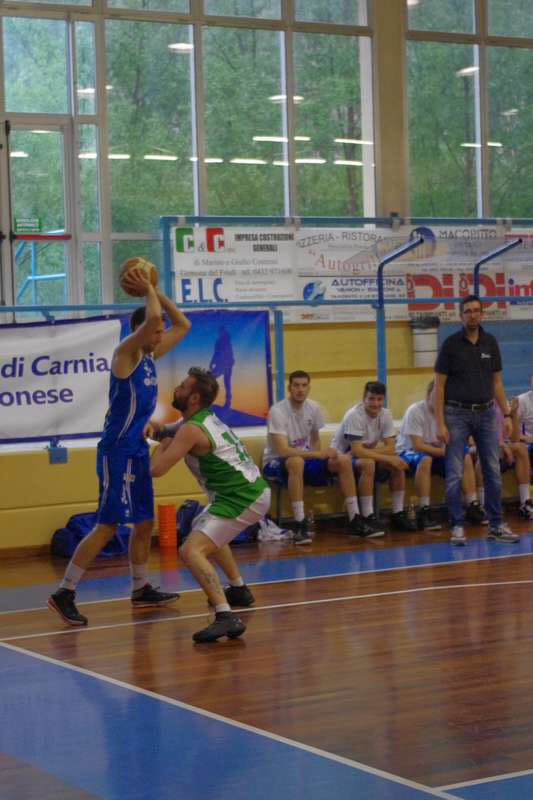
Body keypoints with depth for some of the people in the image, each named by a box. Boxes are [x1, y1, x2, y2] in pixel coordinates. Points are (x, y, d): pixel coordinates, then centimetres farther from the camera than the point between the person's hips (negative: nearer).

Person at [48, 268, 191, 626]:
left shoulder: (149, 355, 11)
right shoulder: (126, 353, -13)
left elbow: (182, 324, 21)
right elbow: (152, 317, -30)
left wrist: (155, 291, 11)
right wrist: (147, 289, -12)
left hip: (137, 451, 9)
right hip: (118, 452, -9)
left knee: (145, 523, 14)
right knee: (108, 525, -10)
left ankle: (141, 590, 27)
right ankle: (64, 593, -6)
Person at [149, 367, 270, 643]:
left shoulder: (191, 429, -16)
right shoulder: (206, 417, 12)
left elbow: (156, 469, -18)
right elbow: (172, 431, 29)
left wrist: (162, 444, 2)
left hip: (242, 499, -10)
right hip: (254, 490, 10)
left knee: (191, 550, -21)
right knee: (202, 528, 35)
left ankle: (226, 617, -34)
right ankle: (238, 589, 45)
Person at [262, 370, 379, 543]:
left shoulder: (313, 408, -1)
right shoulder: (277, 411, -21)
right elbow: (283, 451, -30)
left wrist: (321, 456, -8)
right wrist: (318, 454, -32)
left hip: (304, 459, 7)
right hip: (276, 463, -7)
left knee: (344, 461, -10)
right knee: (297, 462, -40)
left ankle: (355, 521, -5)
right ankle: (300, 526, -37)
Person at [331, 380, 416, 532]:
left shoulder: (385, 415, -5)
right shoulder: (354, 415, -24)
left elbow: (390, 449, -10)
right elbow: (356, 451, -32)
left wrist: (368, 450, -26)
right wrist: (387, 458, -33)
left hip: (366, 455, 7)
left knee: (398, 465, -14)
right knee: (368, 463, -36)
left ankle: (398, 514, -4)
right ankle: (368, 517, -29)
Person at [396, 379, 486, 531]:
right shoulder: (415, 411, -20)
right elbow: (417, 445, -25)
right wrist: (443, 451, -29)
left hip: (437, 452, 6)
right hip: (409, 451, -6)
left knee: (466, 458, -14)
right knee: (424, 460, -39)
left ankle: (472, 507, -8)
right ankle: (424, 512, -35)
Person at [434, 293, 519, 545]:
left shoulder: (490, 342, 6)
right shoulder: (450, 344, -5)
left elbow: (496, 382, 12)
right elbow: (439, 386, -5)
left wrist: (506, 414, 5)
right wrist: (440, 423, -12)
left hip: (486, 413, 4)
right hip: (457, 413, -4)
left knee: (493, 472, 5)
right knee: (455, 474, -3)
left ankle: (496, 525, 13)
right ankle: (457, 526, 6)